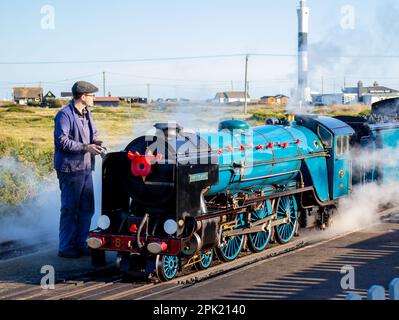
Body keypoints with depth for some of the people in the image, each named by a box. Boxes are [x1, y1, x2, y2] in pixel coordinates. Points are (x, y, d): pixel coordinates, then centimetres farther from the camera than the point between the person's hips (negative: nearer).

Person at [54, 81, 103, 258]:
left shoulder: (86, 114, 14)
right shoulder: (64, 115, -13)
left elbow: (92, 133, 25)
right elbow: (61, 141, -19)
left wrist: (95, 142, 2)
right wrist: (85, 147, -21)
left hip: (86, 168, 9)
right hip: (71, 169, -9)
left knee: (87, 209, 13)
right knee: (70, 210, -3)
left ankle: (81, 244, 23)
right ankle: (66, 248, 5)